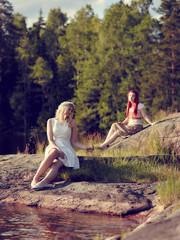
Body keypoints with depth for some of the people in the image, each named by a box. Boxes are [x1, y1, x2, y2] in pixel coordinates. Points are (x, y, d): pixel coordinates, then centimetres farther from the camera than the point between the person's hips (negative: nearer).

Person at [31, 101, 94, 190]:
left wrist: (86, 148, -2)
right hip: (53, 148, 0)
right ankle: (35, 178, -47)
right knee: (54, 152, -39)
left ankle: (44, 182, -61)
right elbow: (50, 140, 2)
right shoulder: (51, 121, 12)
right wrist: (58, 149, -17)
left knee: (56, 165, -33)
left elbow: (74, 142, 16)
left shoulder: (72, 123, 15)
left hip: (66, 149, 0)